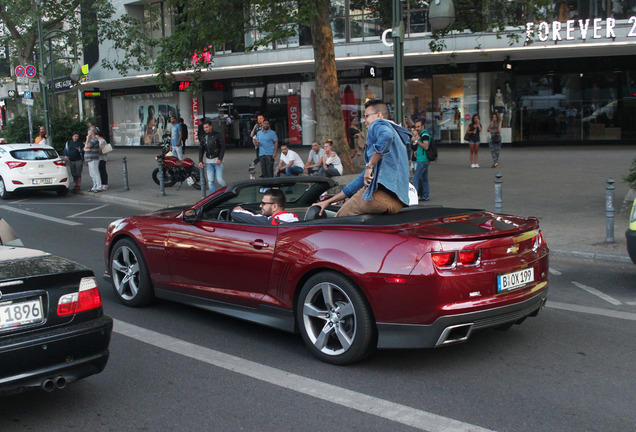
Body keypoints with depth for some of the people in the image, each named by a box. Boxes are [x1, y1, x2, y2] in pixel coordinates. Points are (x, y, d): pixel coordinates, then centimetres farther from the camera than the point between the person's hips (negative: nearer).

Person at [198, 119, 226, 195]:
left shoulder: (217, 135, -6)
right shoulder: (203, 137, 6)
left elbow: (223, 147, -6)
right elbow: (201, 150, 10)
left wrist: (220, 159, -13)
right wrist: (200, 161, 0)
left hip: (217, 160, -4)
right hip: (208, 161, 4)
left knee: (219, 179, -8)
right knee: (210, 181, 0)